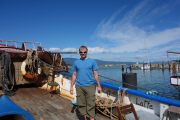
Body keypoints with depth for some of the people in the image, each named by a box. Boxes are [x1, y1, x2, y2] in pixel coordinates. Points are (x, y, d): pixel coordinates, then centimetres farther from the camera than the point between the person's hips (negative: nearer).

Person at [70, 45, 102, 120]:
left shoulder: (92, 61, 2)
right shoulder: (76, 62, 6)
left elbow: (95, 74, 3)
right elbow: (74, 75, 10)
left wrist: (99, 86, 2)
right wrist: (71, 86, 8)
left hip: (90, 86, -2)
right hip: (79, 86, 2)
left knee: (91, 104, 1)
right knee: (81, 104, 11)